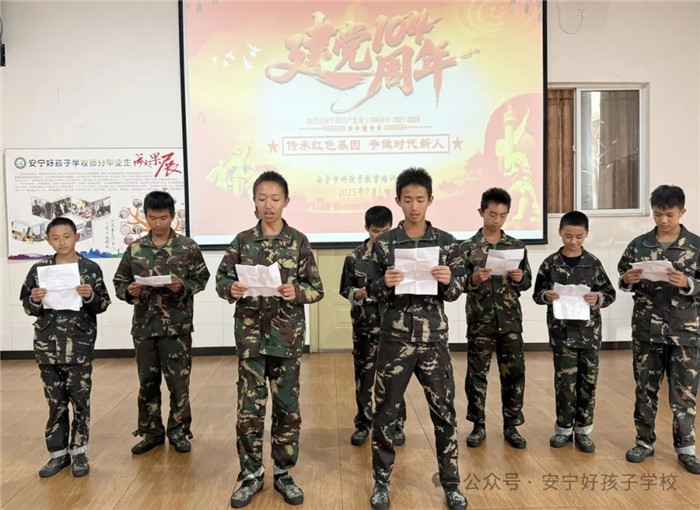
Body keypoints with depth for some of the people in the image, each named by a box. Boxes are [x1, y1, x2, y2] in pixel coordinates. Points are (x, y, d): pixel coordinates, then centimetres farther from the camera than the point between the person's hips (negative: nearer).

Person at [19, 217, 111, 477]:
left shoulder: (90, 268, -2)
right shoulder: (39, 269, 4)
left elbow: (103, 304, 1)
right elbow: (28, 308, 8)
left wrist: (90, 296, -19)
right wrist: (35, 300, -13)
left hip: (80, 344, -2)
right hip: (48, 345, 2)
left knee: (80, 399, 5)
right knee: (55, 401, 9)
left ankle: (78, 451, 19)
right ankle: (58, 453, 21)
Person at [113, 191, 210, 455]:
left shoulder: (188, 247, -2)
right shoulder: (134, 249, 5)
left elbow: (201, 279, 2)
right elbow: (119, 282, 9)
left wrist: (182, 287, -16)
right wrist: (129, 291, -12)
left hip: (177, 326, -2)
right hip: (144, 326, 3)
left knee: (178, 381, 3)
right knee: (147, 382, 12)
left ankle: (179, 431, 20)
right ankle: (151, 432, 26)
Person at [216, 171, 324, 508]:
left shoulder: (298, 242, -1)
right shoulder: (242, 241, 2)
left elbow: (317, 289, 0)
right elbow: (221, 279, 6)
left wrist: (296, 292, -20)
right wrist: (231, 289, -16)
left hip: (287, 338, 0)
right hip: (251, 337, 1)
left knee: (287, 407, 8)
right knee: (249, 408, 5)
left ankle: (283, 473, 25)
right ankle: (251, 474, 23)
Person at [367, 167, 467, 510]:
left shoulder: (446, 242, 2)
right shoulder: (383, 243, 1)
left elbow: (456, 292, 5)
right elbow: (372, 292, 3)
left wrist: (448, 281, -17)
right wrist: (385, 284, -18)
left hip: (434, 339, 1)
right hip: (394, 339, 0)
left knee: (444, 412, 8)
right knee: (386, 412, 8)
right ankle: (381, 482, 25)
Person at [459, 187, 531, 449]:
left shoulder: (517, 246, 5)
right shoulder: (467, 247, -2)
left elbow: (528, 282, 8)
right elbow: (458, 284, -3)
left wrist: (520, 278, -13)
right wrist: (473, 279, -22)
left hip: (510, 321, 2)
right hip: (479, 322, -2)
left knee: (514, 373, 6)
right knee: (477, 373, 6)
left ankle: (511, 426, 22)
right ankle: (478, 425, 21)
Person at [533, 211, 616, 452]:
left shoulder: (593, 263, 1)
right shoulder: (550, 263, 0)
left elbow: (610, 293, 4)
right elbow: (537, 294, 4)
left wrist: (598, 298, -16)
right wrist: (546, 296, -17)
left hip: (589, 331, 1)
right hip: (562, 331, -1)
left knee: (588, 380, 8)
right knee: (565, 380, 1)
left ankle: (583, 430, 21)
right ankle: (564, 428, 17)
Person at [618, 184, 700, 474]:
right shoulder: (639, 244, 2)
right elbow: (623, 280, 8)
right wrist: (627, 280, -13)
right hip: (646, 330, 1)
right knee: (645, 388, 11)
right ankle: (645, 441, 25)